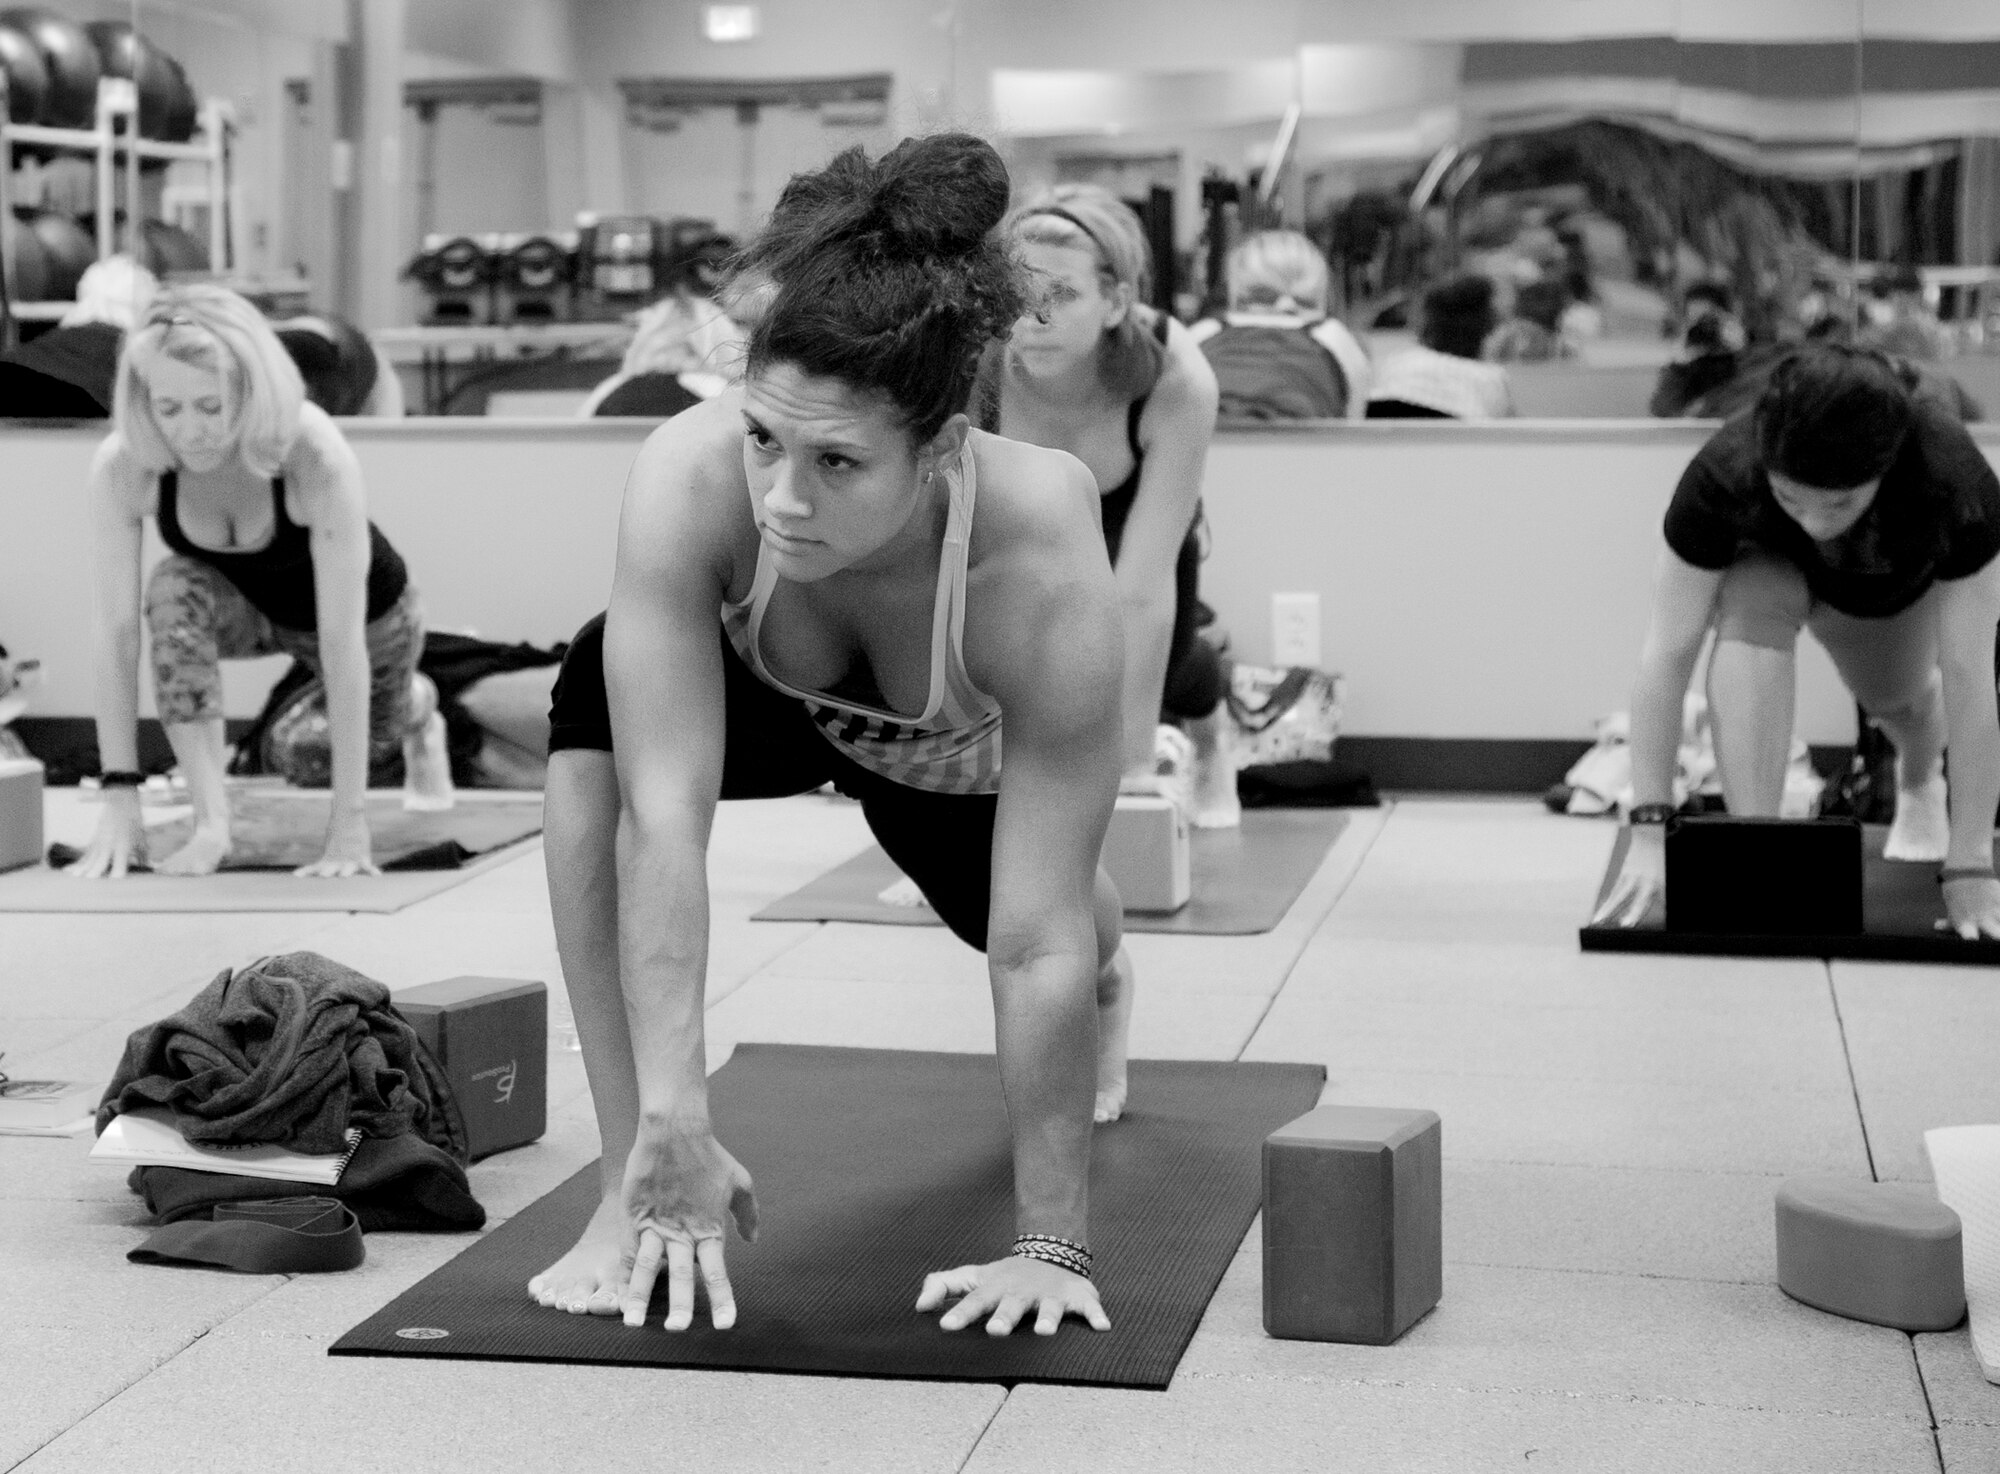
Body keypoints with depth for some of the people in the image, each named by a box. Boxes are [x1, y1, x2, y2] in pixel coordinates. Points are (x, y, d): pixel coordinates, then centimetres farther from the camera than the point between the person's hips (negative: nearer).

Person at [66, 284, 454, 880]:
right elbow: (116, 630, -29)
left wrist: (350, 819, -42)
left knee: (373, 735, 23)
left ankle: (419, 710, 62)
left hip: (364, 609, -1)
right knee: (174, 589, -33)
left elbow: (341, 641, -41)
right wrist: (119, 793, -34)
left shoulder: (317, 456, -42)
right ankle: (210, 823, -26)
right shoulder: (122, 467, -33)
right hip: (243, 606, 1)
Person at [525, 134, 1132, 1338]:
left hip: (967, 759, 0)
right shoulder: (690, 480, -42)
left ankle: (1110, 978, 65)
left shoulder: (1047, 572, -44)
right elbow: (663, 816, -44)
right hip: (773, 697, 0)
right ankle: (633, 1188, -25)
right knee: (601, 709, -32)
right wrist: (670, 1123, -51)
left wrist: (1053, 1245, -37)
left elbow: (1036, 939, -40)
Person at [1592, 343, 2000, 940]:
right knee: (1751, 610, -32)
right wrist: (1651, 830, -40)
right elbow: (1668, 653, -36)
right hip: (1765, 564, -2)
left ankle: (1919, 784, 45)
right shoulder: (1722, 475, -41)